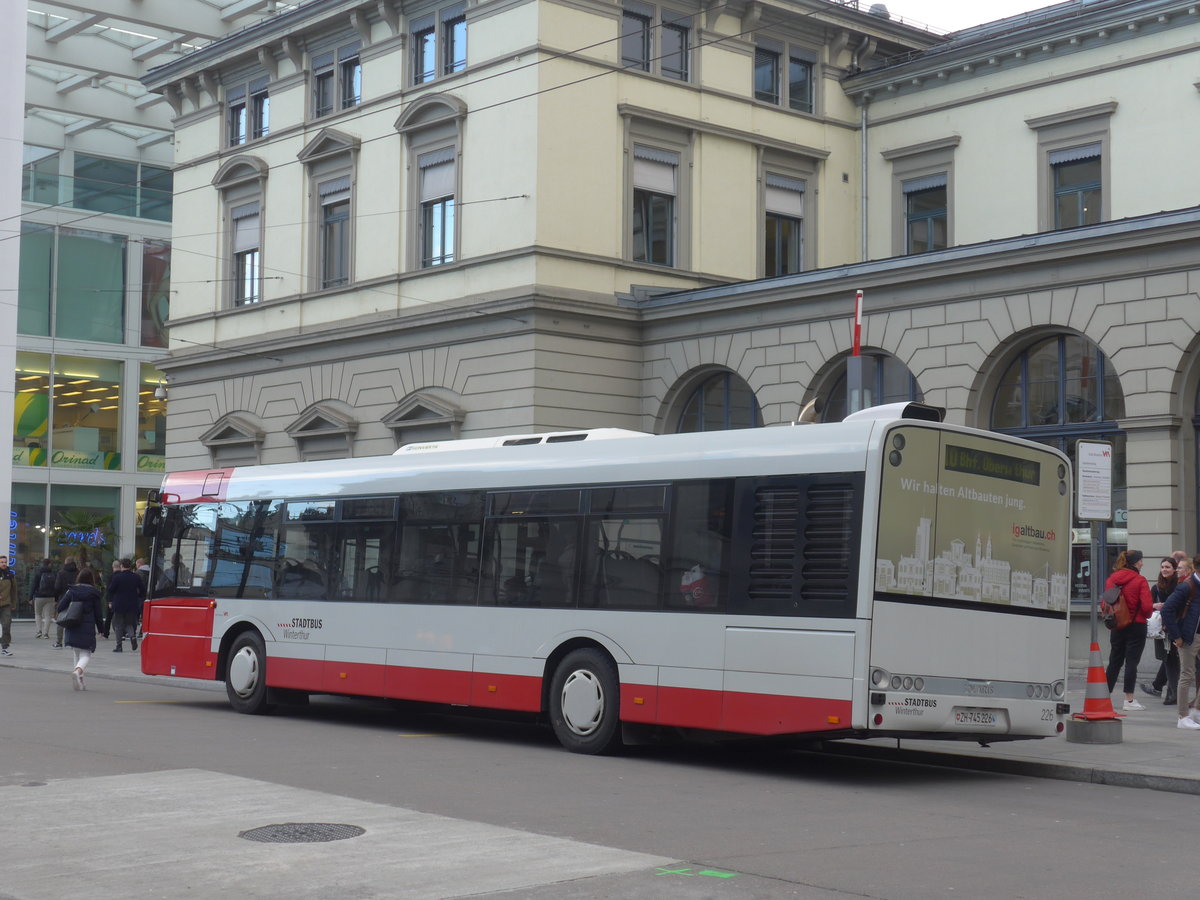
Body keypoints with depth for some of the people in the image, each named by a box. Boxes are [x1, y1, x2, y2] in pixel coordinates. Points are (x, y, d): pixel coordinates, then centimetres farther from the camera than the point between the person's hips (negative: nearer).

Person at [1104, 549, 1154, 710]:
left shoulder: (1111, 579, 3)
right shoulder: (1140, 580, -11)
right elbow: (1147, 607, -15)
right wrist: (1147, 614, 6)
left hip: (1116, 626, 5)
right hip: (1136, 625, -5)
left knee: (1114, 662, 13)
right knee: (1132, 661, 0)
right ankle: (1129, 700, 1)